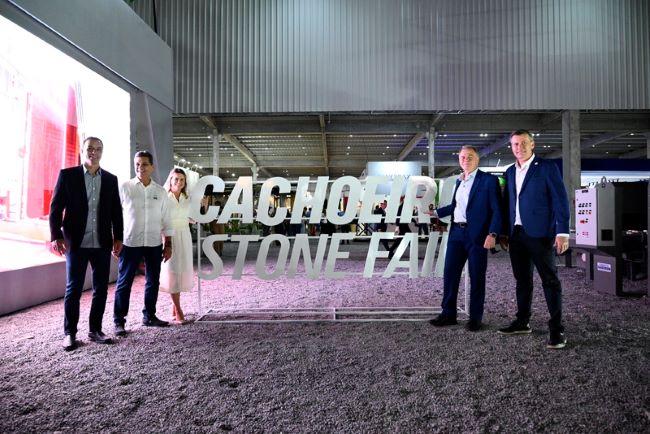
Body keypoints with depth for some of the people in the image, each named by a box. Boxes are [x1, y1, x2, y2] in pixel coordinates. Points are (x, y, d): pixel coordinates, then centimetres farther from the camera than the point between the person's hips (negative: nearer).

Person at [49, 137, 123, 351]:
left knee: (101, 288, 8)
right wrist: (56, 236, -9)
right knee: (73, 289, 3)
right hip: (76, 243, -3)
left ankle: (95, 330, 21)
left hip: (103, 244, 3)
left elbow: (116, 211, 11)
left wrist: (118, 238, 6)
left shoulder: (111, 179, 9)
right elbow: (56, 207, -1)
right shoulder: (67, 175, 1)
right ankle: (69, 333, 16)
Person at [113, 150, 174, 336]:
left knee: (153, 281, 11)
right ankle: (119, 321, 11)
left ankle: (149, 316, 26)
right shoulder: (125, 188, 0)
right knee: (124, 282, 1)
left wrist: (168, 245, 7)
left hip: (154, 244, 3)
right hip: (130, 243, -3)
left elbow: (166, 220, 9)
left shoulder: (160, 192, 7)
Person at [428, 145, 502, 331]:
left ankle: (475, 318, 16)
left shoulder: (489, 180, -4)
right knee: (450, 273, 7)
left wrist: (492, 234, -19)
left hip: (477, 235, -6)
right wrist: (436, 212, 22)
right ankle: (448, 314, 19)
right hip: (456, 232, 6)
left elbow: (497, 210, -9)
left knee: (476, 277, 3)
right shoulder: (459, 181, 15)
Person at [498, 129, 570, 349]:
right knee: (522, 280, 14)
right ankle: (522, 322, 24)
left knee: (550, 280, 0)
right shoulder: (510, 172, 14)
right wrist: (504, 232, 14)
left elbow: (560, 200, -8)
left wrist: (562, 232, -14)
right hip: (516, 234, 6)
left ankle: (556, 329, 5)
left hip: (539, 234, -6)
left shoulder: (547, 168, -3)